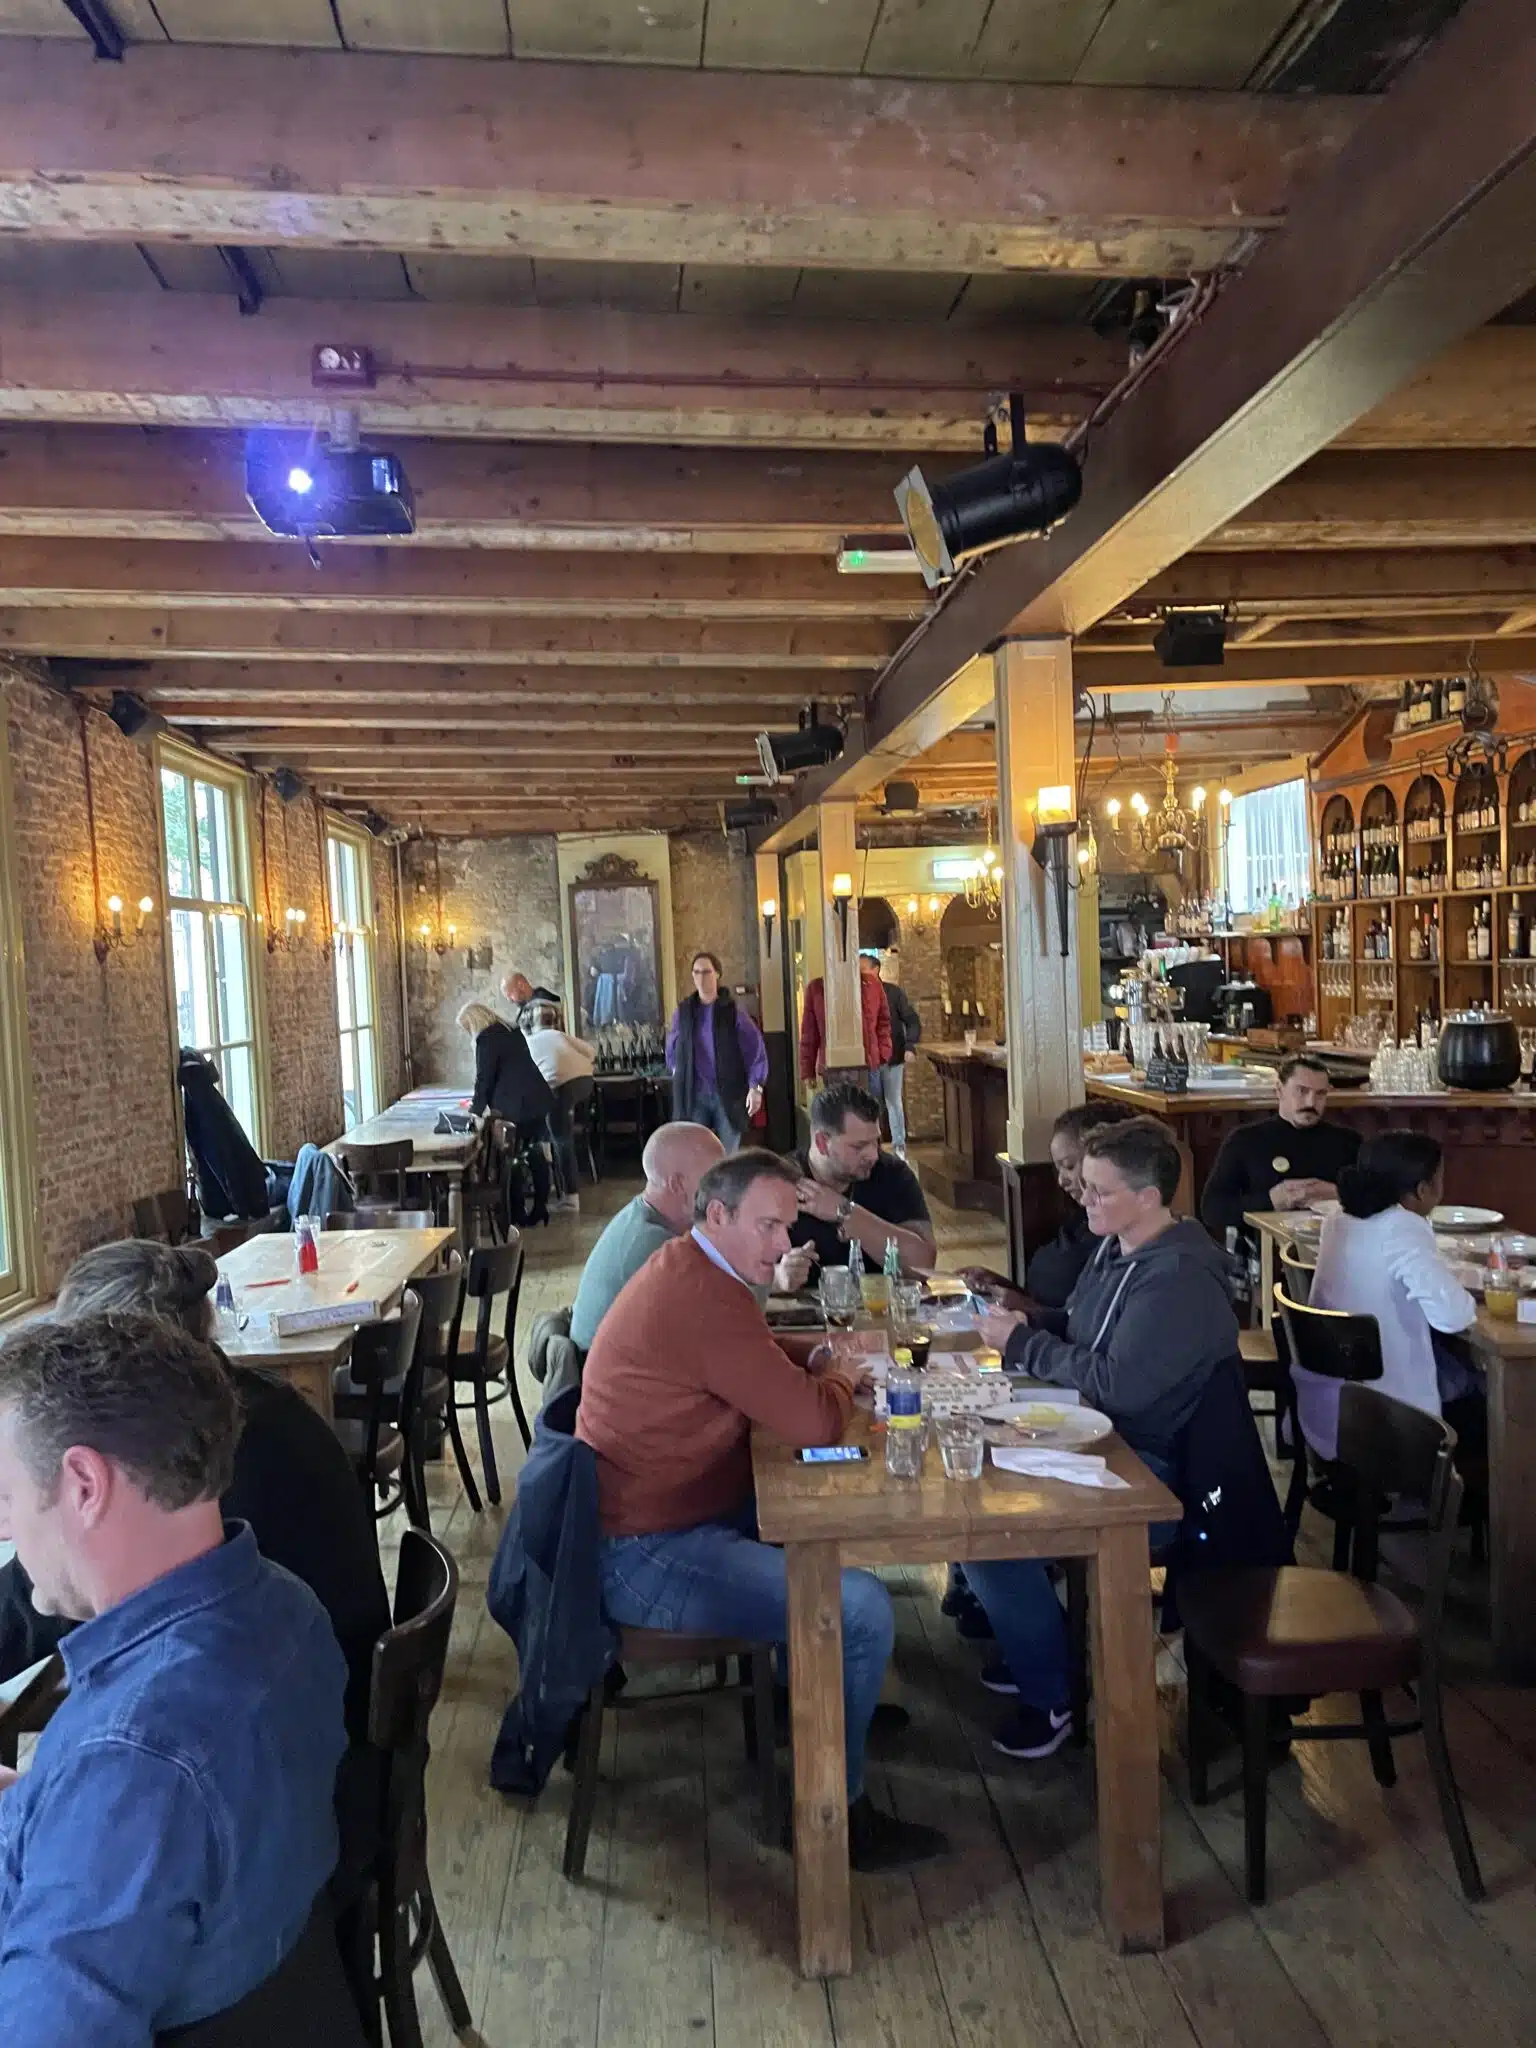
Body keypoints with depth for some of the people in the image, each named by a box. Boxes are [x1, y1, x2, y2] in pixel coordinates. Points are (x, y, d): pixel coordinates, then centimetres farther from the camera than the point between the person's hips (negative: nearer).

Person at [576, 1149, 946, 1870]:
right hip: (642, 1560, -11)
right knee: (863, 1609, -17)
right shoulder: (704, 1298, -25)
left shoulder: (684, 1270, 8)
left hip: (656, 1516, 11)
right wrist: (842, 1377, -3)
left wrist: (825, 1360, 2)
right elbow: (813, 1422, -26)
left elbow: (764, 1356, 23)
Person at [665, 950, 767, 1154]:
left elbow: (756, 1049, -5)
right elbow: (672, 1049, 22)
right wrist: (678, 1072, 10)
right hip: (693, 1094, 2)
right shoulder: (682, 1011, 6)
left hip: (729, 1093, -2)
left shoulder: (733, 1011, -3)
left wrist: (755, 1087, -13)